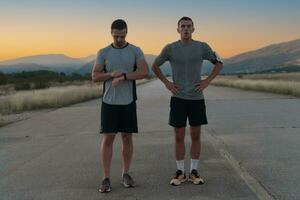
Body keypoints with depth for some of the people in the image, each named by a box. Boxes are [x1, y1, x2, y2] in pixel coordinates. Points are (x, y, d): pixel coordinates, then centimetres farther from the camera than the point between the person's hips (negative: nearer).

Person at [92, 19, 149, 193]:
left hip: (128, 102, 0)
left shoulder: (136, 51, 1)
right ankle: (106, 179, 5)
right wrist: (112, 74, -19)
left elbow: (144, 72, -13)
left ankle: (126, 174, 21)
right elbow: (95, 77, -1)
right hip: (109, 102, 0)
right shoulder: (103, 53, 3)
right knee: (108, 138, -2)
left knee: (127, 138, 6)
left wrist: (123, 77, -21)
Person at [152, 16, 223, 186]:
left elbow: (219, 63, 10)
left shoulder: (202, 47, -1)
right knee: (179, 136, 3)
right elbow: (155, 66, 12)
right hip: (178, 98, 0)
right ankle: (180, 172, 15)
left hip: (197, 98, 1)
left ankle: (194, 171, 18)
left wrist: (207, 81, -2)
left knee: (196, 135, 6)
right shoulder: (170, 48, -1)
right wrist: (166, 83, 1)